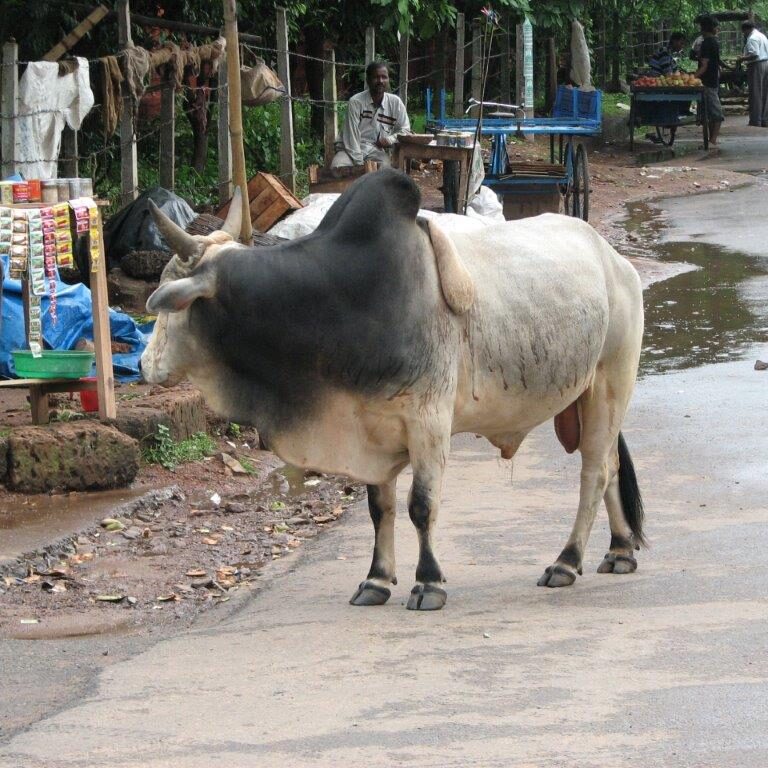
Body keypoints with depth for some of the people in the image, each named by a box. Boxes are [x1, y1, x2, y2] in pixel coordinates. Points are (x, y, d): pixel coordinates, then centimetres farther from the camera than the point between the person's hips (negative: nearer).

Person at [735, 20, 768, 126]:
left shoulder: (752, 38, -14)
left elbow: (754, 55, -24)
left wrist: (742, 59, -12)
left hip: (757, 66, -9)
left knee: (755, 95, -4)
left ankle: (756, 121, -3)